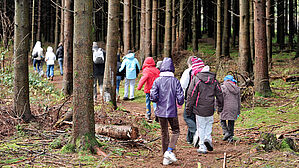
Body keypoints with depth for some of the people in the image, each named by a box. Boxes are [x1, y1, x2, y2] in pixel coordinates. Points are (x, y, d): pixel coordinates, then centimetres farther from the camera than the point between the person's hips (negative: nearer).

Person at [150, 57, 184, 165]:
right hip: (172, 111, -2)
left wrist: (157, 100, 9)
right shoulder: (175, 81, -8)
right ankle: (169, 151, -5)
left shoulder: (157, 81, -5)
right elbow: (180, 97, -11)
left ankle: (166, 158, 15)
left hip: (161, 111, 2)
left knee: (164, 133, 12)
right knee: (175, 131, 14)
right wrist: (180, 103, 11)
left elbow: (153, 96, -13)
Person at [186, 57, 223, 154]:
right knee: (209, 124, 20)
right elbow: (219, 94, 11)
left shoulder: (196, 79, -11)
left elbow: (191, 95, -9)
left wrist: (188, 109, -1)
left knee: (201, 127, 5)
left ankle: (202, 147, 7)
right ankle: (208, 138, -2)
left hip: (199, 108, -4)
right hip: (210, 109, 4)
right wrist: (220, 106, 21)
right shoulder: (213, 79, 4)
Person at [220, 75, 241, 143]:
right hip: (234, 108, 5)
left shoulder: (223, 87, -5)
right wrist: (238, 111, 22)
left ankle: (226, 132, -4)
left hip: (226, 106, -5)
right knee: (231, 122, 10)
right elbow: (239, 100, 16)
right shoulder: (236, 88, 13)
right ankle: (230, 137, 11)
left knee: (222, 120, 11)